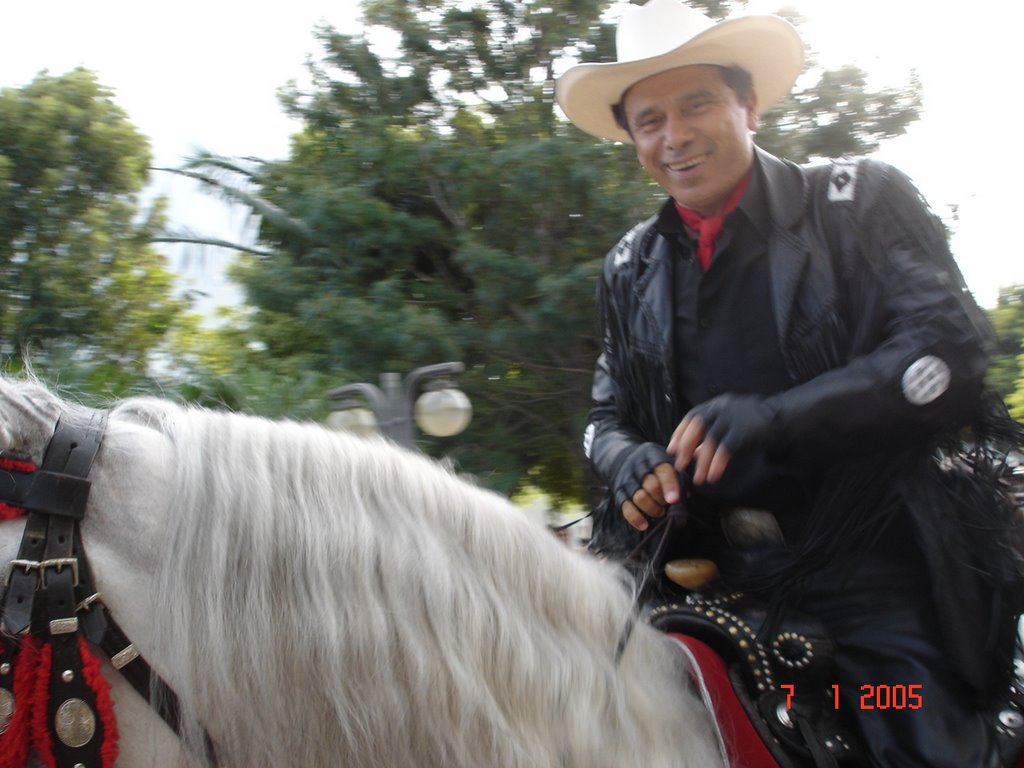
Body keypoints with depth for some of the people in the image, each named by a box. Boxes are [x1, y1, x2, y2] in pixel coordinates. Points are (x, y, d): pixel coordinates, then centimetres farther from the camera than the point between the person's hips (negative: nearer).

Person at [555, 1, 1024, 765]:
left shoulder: (860, 199, -2)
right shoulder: (630, 268, 12)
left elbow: (951, 345, -12)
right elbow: (609, 415, 17)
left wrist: (774, 416, -25)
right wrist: (631, 463, -9)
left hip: (874, 557, -3)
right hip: (720, 570, 4)